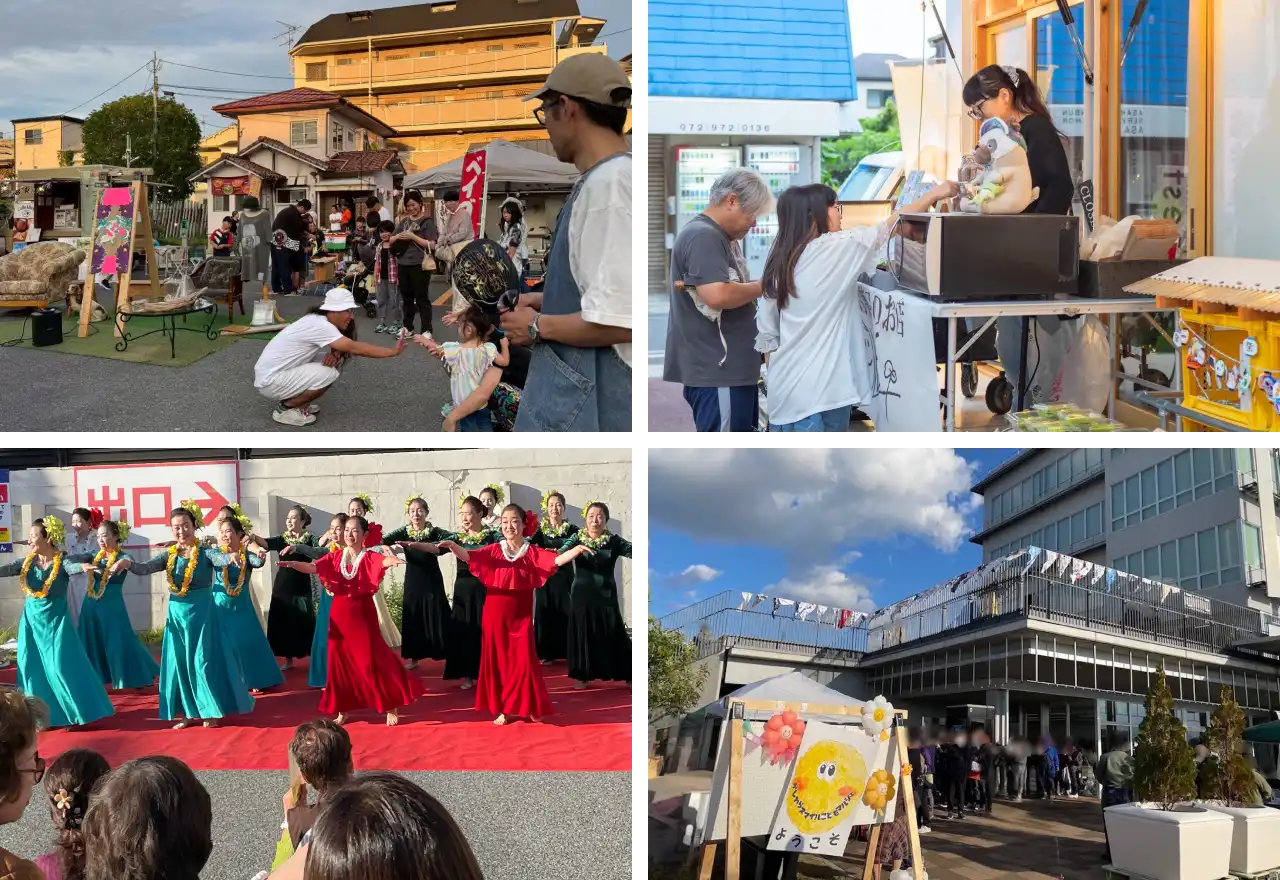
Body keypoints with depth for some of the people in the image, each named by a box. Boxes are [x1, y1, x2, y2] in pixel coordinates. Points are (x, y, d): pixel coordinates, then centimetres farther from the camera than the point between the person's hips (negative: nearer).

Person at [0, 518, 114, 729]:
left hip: (55, 619, -5)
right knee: (32, 667, 7)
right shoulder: (27, 562, 1)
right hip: (32, 619, 5)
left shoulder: (62, 561, -12)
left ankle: (78, 711, 4)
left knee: (61, 666, -6)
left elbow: (72, 567, -32)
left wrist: (83, 567, -55)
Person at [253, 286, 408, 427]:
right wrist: (393, 352, -22)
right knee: (329, 373, -21)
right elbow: (354, 348, -26)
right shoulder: (319, 325, -23)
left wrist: (335, 354, -15)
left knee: (332, 361, 6)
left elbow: (339, 347, 9)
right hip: (269, 381, -9)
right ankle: (285, 408, -6)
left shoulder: (318, 320, 5)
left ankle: (295, 401, 13)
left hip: (280, 371, 9)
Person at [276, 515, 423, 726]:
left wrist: (391, 559, -54)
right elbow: (313, 568, -6)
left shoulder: (368, 558, -7)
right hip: (339, 613, 4)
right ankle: (342, 710, 19)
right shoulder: (336, 557, 4)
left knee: (372, 659, -3)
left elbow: (382, 561, -29)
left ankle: (391, 707, 9)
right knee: (339, 660, 7)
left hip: (362, 612, -4)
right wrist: (292, 564, -26)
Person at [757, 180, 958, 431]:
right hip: (821, 388, -6)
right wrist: (934, 195, 9)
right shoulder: (837, 249, -10)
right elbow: (889, 227, -2)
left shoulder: (778, 263, 7)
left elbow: (766, 333, 9)